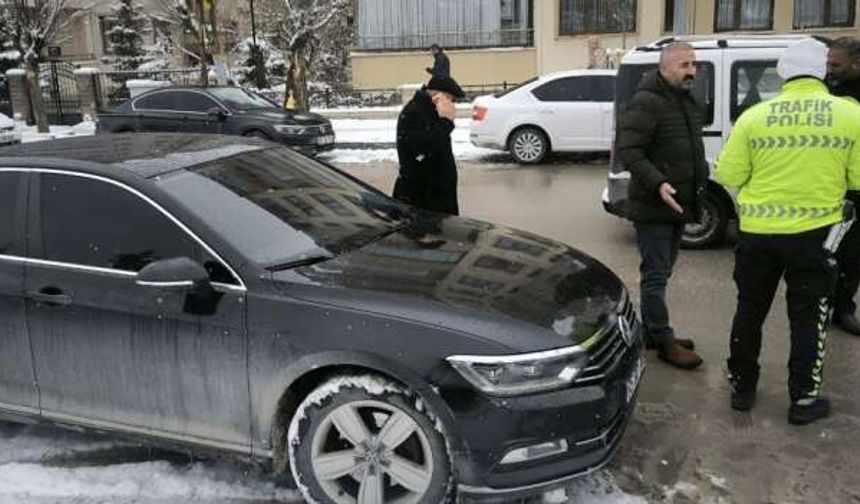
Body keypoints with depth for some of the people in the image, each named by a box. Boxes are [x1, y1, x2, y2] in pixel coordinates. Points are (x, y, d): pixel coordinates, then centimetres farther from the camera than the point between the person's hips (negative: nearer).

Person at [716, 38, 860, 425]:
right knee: (808, 317, 12)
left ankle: (742, 386, 27)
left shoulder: (754, 116, -6)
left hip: (757, 231, 1)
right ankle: (804, 399, 20)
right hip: (814, 231, -1)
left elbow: (728, 175, -4)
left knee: (750, 310, 16)